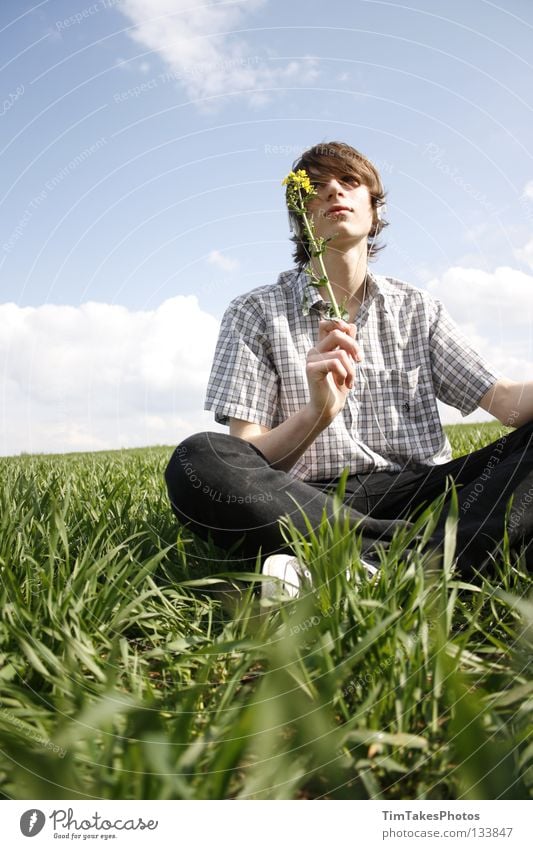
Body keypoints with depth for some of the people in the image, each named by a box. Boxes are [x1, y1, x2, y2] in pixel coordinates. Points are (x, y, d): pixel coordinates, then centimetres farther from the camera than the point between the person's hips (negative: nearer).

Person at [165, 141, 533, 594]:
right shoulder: (255, 314, 6)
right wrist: (317, 413, -22)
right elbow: (248, 464, -3)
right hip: (312, 504, -2)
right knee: (197, 461, -29)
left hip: (420, 489, 3)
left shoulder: (417, 308, 15)